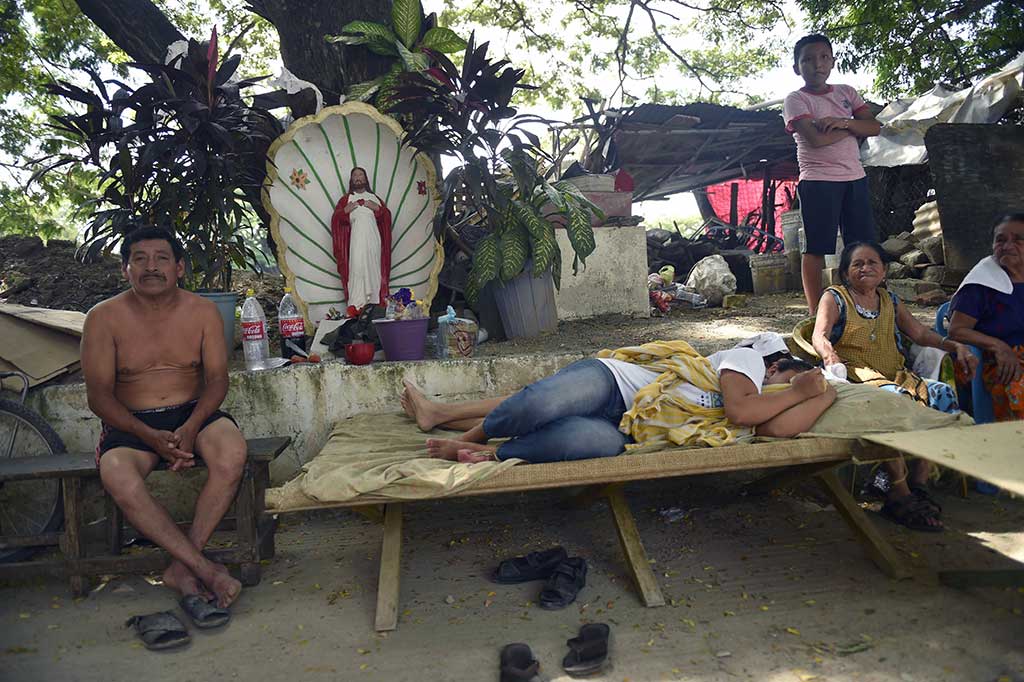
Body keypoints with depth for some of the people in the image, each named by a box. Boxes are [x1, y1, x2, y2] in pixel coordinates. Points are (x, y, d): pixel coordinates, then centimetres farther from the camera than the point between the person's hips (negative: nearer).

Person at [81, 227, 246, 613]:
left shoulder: (203, 312, 1)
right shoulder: (104, 318, -2)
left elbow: (217, 379, -2)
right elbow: (99, 395, -5)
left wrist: (190, 428, -21)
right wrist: (149, 436, -21)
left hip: (194, 413, 1)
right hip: (131, 423, 0)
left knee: (232, 453, -32)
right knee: (117, 477, -34)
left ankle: (182, 568, -21)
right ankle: (206, 570, -28)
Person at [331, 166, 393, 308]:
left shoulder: (374, 198, 20)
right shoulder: (346, 199, 16)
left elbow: (387, 216, 12)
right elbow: (335, 219, 8)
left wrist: (377, 208, -5)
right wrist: (345, 210, -9)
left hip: (373, 240, 2)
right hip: (356, 241, -2)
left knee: (373, 269, -2)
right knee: (357, 269, -12)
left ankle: (374, 304, 1)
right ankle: (356, 306, -15)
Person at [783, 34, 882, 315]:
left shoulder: (846, 92, 15)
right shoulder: (795, 100, -2)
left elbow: (874, 127, 6)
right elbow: (815, 139, -17)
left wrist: (843, 122, -11)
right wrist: (852, 128, -3)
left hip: (855, 178, 6)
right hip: (818, 182, -6)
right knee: (816, 249, -3)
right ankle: (816, 313, 1)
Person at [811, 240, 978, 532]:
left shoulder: (890, 300, 23)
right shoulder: (834, 297, 6)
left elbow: (920, 333, 21)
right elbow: (819, 335, -10)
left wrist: (956, 346, 4)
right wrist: (828, 354, -33)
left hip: (896, 376, 6)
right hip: (856, 376, -6)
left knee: (944, 393, -21)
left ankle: (918, 483, -15)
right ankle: (899, 494, -29)